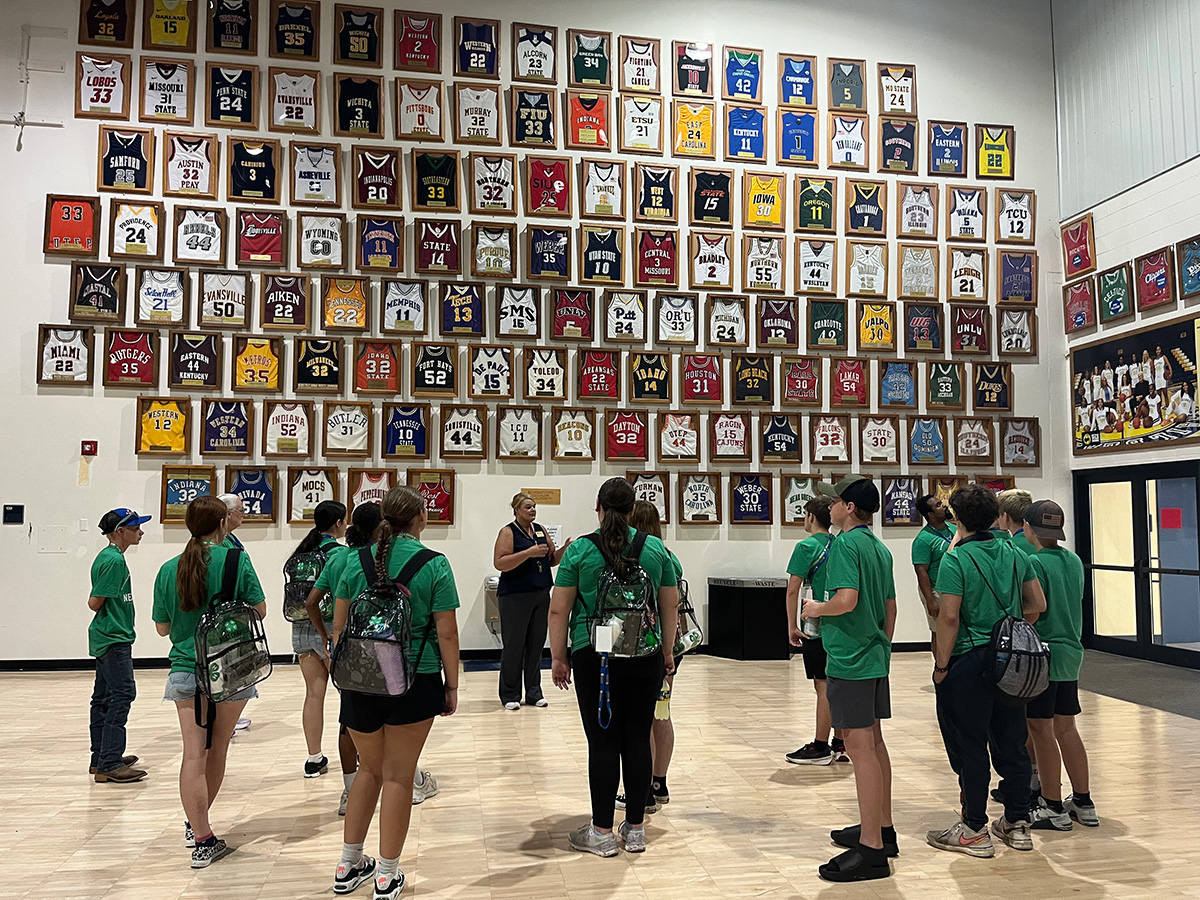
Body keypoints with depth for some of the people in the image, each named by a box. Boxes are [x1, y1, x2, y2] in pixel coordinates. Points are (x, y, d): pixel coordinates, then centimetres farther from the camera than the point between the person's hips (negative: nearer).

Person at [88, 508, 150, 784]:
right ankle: (109, 765, -9)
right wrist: (113, 617, -2)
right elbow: (94, 603, -19)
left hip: (106, 639, 11)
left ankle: (101, 759, 23)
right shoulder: (114, 560, -18)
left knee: (103, 697, 14)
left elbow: (96, 601, 20)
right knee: (123, 694, -10)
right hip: (114, 639, -11)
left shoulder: (108, 556, 13)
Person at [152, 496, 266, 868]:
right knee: (217, 749, 15)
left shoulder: (169, 569, 0)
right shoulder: (235, 559, -9)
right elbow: (259, 610, -6)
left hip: (186, 669, 2)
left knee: (193, 754, 2)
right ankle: (198, 823, 30)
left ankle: (201, 839, 1)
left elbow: (163, 627, 7)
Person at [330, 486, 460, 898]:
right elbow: (446, 633, -9)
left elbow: (338, 625, 6)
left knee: (370, 768, 21)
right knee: (398, 776, 8)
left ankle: (348, 866, 30)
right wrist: (452, 685, 0)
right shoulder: (433, 564, -10)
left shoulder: (356, 561, 1)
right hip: (414, 680, -4)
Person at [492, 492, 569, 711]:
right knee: (514, 645, -1)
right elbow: (499, 563, -15)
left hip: (541, 595, 6)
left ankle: (533, 692, 18)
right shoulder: (508, 532, -5)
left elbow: (552, 560, 18)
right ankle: (510, 695, 10)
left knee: (536, 644, 9)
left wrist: (565, 549, -2)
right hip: (515, 596, -6)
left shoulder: (541, 531, 13)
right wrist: (528, 553, -22)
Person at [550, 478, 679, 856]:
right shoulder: (655, 548, 3)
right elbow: (670, 605, 9)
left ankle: (602, 832, 13)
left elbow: (559, 610, -3)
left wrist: (558, 657, 6)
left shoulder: (580, 550, -4)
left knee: (603, 741, 3)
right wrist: (668, 651, 19)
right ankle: (635, 829, 19)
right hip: (645, 656, 3)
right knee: (638, 739, 9)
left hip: (594, 656, -2)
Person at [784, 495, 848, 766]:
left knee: (823, 687, -2)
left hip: (817, 628, -7)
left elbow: (793, 589, -14)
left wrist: (792, 627, -7)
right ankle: (840, 745, 19)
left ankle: (821, 748, 5)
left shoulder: (807, 546, -11)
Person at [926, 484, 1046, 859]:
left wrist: (941, 665, -10)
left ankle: (974, 830, 11)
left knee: (970, 748, 3)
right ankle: (1018, 824, 25)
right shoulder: (1015, 555, 5)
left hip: (970, 662, -6)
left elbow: (950, 617, -18)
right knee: (1011, 741, 15)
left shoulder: (956, 560, -14)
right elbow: (1037, 605, 11)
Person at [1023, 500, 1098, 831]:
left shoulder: (1034, 562, -16)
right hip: (1071, 652, 8)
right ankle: (1083, 803, 24)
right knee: (1066, 728, 16)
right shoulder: (1074, 560, 8)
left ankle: (1053, 807, 9)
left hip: (1043, 654, -8)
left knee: (1041, 731, 2)